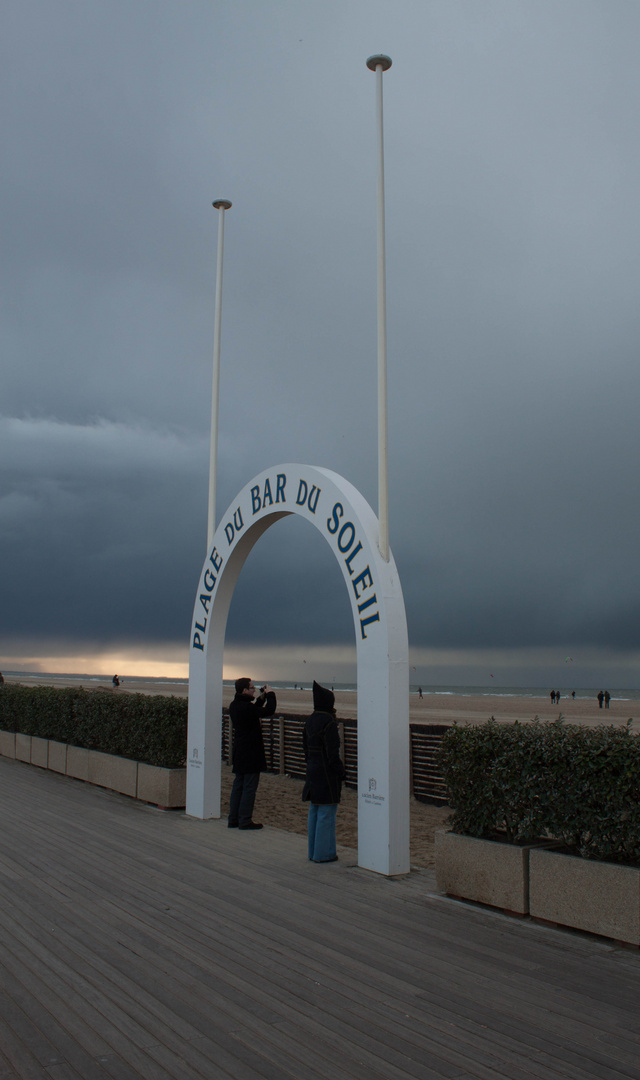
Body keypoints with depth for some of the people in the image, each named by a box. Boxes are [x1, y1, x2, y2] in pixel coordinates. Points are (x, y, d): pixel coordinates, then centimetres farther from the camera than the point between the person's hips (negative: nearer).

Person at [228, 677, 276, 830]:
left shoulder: (234, 705, 9)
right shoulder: (246, 707, -21)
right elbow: (268, 711, -22)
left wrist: (261, 698, 15)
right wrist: (270, 694, -8)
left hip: (239, 753, 9)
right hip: (251, 753, -9)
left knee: (238, 785, 14)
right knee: (249, 787, -2)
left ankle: (233, 819, 19)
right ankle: (245, 820, 2)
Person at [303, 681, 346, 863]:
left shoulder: (310, 721, 7)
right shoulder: (328, 722, -18)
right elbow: (332, 752, -20)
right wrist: (340, 772, -12)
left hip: (313, 771, 8)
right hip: (328, 773, -8)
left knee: (314, 811, 14)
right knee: (327, 812, -1)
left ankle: (313, 851, 21)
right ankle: (323, 853, 4)